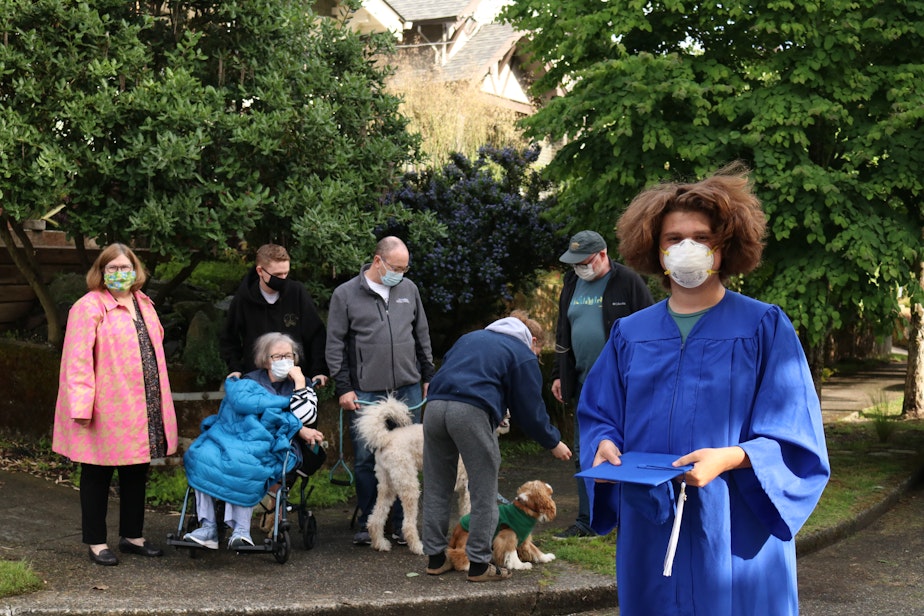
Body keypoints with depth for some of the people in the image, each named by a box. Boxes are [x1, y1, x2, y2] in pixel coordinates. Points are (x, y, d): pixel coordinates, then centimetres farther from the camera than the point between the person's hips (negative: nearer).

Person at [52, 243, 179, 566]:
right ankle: (96, 542, 14)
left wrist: (158, 402, 16)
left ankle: (132, 536, 26)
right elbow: (78, 361, -14)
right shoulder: (89, 307, -10)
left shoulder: (143, 304, 13)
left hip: (140, 411, 7)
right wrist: (81, 406, -20)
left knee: (136, 473, 14)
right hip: (106, 413, -7)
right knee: (97, 476, 4)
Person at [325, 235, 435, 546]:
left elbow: (422, 336, 19)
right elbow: (335, 345, 1)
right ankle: (367, 524, 13)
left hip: (408, 389, 3)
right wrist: (343, 388, -4)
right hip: (366, 392, -3)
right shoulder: (346, 294, 0)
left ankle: (402, 524, 15)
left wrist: (428, 377, 15)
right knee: (365, 459, 1)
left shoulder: (408, 289, 10)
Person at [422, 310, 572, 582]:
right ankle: (479, 564, 9)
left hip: (434, 405, 6)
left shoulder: (470, 338, 31)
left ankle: (435, 557, 21)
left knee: (436, 488, 15)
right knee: (484, 493, 6)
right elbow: (530, 409, 10)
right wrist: (553, 442, 23)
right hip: (471, 411, -6)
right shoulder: (524, 355, 13)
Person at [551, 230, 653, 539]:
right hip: (585, 384, 6)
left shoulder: (628, 282, -7)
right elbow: (562, 333, 20)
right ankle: (587, 522, 15)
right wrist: (558, 374, 16)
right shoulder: (573, 284, 12)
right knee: (584, 455, 7)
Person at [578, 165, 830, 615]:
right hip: (649, 531, 3)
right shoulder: (630, 334, 9)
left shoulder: (764, 328, -2)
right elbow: (598, 415, 14)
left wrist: (731, 458, -22)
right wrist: (605, 444, -8)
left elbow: (793, 436, -6)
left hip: (735, 533, -3)